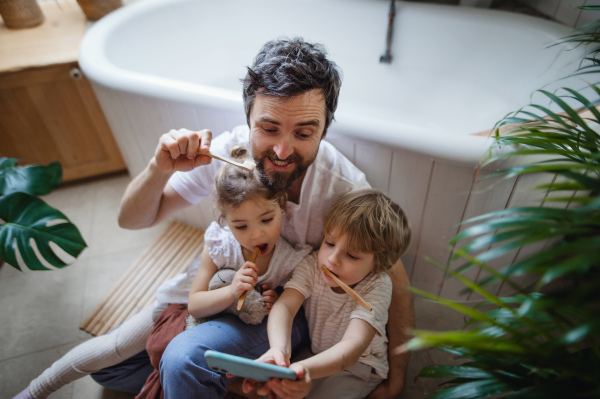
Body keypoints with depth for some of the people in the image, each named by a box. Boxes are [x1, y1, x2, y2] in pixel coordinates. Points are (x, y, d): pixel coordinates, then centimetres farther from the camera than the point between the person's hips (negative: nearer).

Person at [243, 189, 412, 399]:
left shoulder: (378, 286, -27)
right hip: (312, 353, 3)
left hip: (357, 364, -2)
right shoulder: (311, 265, -18)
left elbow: (354, 343, -40)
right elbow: (285, 305, -31)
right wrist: (279, 348, -54)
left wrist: (306, 369, -59)